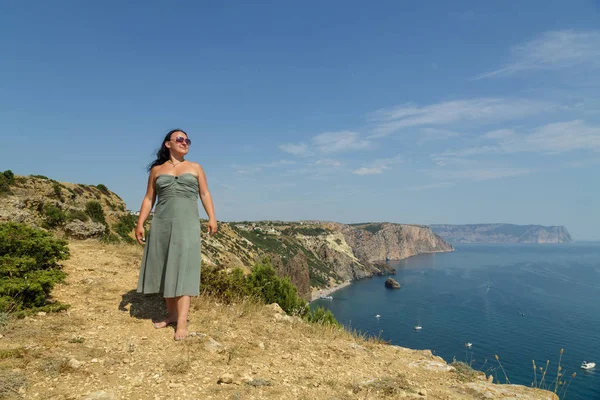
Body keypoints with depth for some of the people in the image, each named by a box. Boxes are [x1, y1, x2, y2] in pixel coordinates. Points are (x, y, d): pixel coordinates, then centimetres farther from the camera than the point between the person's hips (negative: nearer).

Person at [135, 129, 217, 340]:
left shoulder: (195, 168, 12)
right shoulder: (157, 170, 13)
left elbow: (205, 194, 7)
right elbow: (149, 199, 11)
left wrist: (212, 217, -7)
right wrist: (140, 223, 2)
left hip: (187, 223, -2)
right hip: (161, 224, 2)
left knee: (183, 269, -8)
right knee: (165, 269, 6)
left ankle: (182, 322, -10)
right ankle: (172, 313, 19)